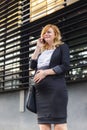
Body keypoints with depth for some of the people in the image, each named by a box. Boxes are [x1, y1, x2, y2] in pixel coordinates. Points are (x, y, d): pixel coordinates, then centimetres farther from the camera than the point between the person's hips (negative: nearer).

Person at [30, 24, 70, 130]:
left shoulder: (62, 47, 8)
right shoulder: (43, 51, 24)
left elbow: (65, 66, -6)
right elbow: (32, 66, 14)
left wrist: (45, 72, -13)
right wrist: (38, 48, 13)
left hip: (56, 88, -6)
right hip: (40, 90, 6)